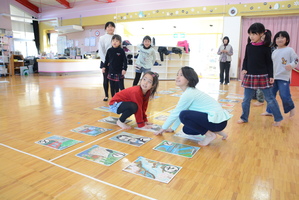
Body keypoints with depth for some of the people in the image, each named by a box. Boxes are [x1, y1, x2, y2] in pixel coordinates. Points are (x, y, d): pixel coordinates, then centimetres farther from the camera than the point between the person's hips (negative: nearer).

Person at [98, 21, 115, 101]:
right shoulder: (102, 38, 3)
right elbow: (101, 51, -2)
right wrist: (105, 62, -11)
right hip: (105, 62, 0)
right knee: (106, 79, 6)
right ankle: (106, 95, 18)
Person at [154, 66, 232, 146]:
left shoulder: (188, 94, -18)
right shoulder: (190, 92, 11)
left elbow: (176, 113, -10)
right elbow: (178, 113, 18)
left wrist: (163, 129, 1)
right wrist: (173, 128, 22)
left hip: (217, 120, -10)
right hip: (217, 118, 10)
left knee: (184, 115, -21)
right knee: (186, 129, 12)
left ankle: (209, 135, -8)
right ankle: (216, 131, 16)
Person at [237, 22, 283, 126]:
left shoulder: (265, 47, -5)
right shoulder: (248, 46, 4)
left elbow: (269, 62, -1)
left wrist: (271, 76, -5)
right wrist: (244, 69, -4)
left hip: (263, 76, -3)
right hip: (249, 76, 4)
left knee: (269, 98, 3)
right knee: (246, 99, 8)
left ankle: (278, 118, 19)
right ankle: (244, 118, 23)